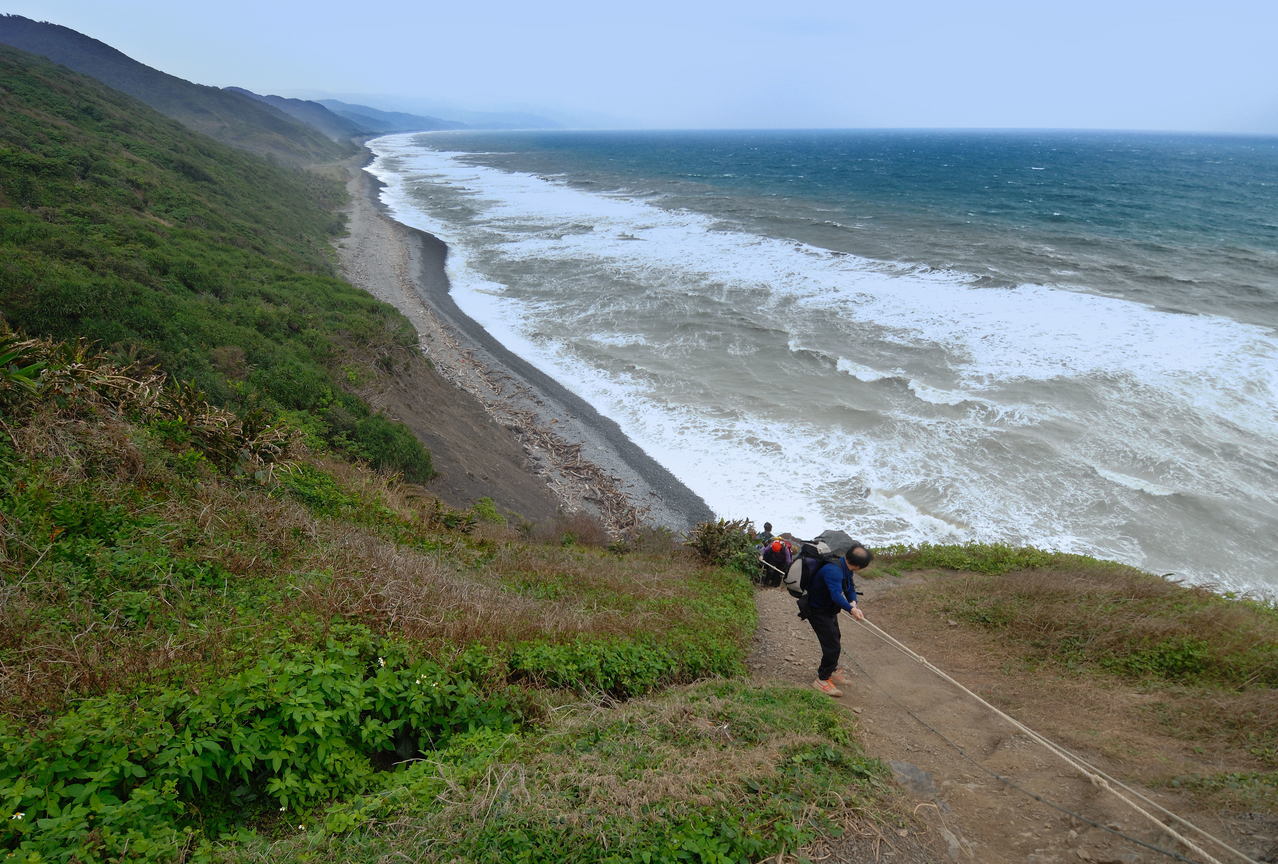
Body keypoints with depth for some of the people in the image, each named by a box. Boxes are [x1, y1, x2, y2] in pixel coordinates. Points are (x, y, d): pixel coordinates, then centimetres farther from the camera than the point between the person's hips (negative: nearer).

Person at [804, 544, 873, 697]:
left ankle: (832, 670, 44)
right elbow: (836, 595, -46)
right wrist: (851, 609, -60)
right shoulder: (833, 570, -35)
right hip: (818, 611, -10)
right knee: (833, 646, -8)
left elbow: (850, 587, 3)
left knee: (836, 640, 24)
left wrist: (853, 602, -17)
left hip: (829, 610, 10)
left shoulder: (845, 567, -5)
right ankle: (822, 679, 9)